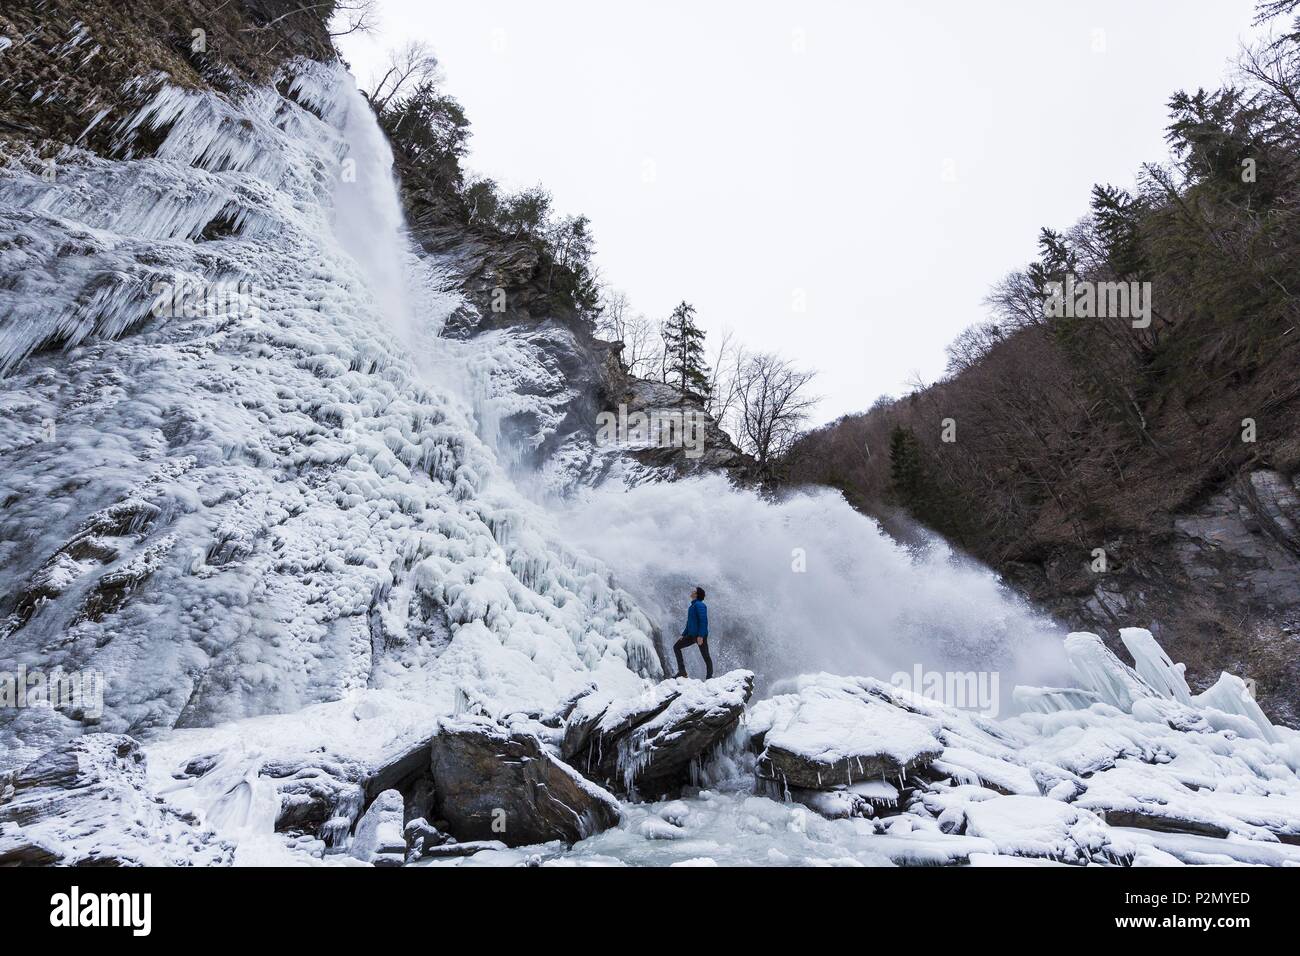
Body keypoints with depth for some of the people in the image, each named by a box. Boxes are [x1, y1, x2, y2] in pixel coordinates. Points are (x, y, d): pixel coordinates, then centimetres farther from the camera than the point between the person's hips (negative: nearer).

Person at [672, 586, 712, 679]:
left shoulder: (699, 605, -11)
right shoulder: (693, 605, 17)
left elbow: (703, 621, -20)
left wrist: (700, 636, -25)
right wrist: (684, 634, 20)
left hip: (700, 635, -10)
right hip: (692, 635, 10)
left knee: (706, 656, -2)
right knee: (676, 647, 6)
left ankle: (709, 677, 4)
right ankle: (682, 671, 1)